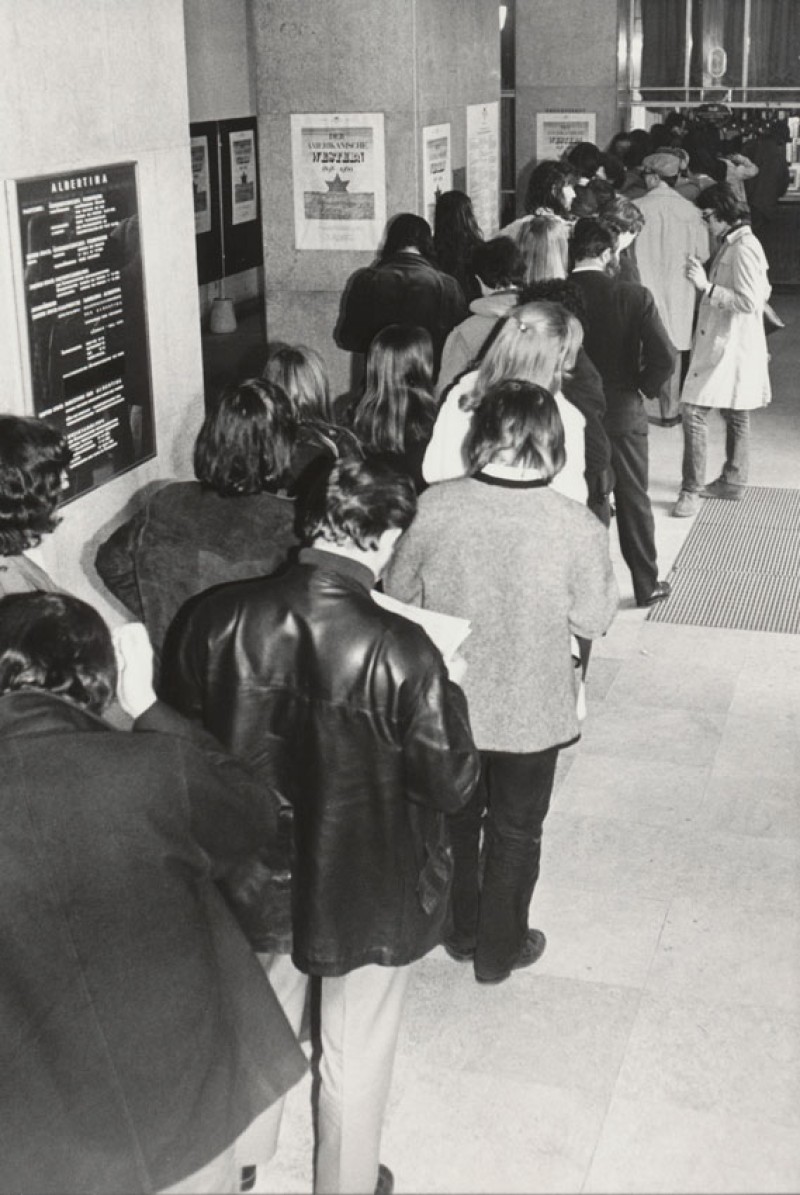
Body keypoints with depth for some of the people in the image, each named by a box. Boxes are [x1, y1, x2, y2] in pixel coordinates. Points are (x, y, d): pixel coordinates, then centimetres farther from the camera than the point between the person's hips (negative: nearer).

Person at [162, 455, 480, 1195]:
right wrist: (447, 691, -3)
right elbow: (452, 784, -18)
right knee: (356, 1057, 21)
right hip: (367, 891, -4)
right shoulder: (401, 651, -29)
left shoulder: (219, 616, -18)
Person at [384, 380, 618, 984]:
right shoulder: (578, 528, -23)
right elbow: (593, 621, -10)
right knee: (515, 832, 21)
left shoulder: (435, 506, -19)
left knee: (454, 818, 25)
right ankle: (499, 950, 37)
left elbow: (399, 593, -5)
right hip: (530, 713, -2)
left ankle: (459, 932, 45)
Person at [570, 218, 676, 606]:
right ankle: (646, 585, 22)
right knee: (633, 501, 13)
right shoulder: (634, 296, -13)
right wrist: (642, 387, -1)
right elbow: (664, 357, -18)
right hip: (622, 413, -1)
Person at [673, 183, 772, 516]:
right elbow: (762, 291, 19)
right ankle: (733, 481, 30)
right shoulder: (735, 244, 12)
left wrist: (706, 286, -25)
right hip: (724, 346, 11)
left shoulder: (743, 249, -18)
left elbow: (750, 301, -24)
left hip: (730, 348, -11)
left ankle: (691, 490, -8)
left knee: (694, 411, -13)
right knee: (734, 414, 18)